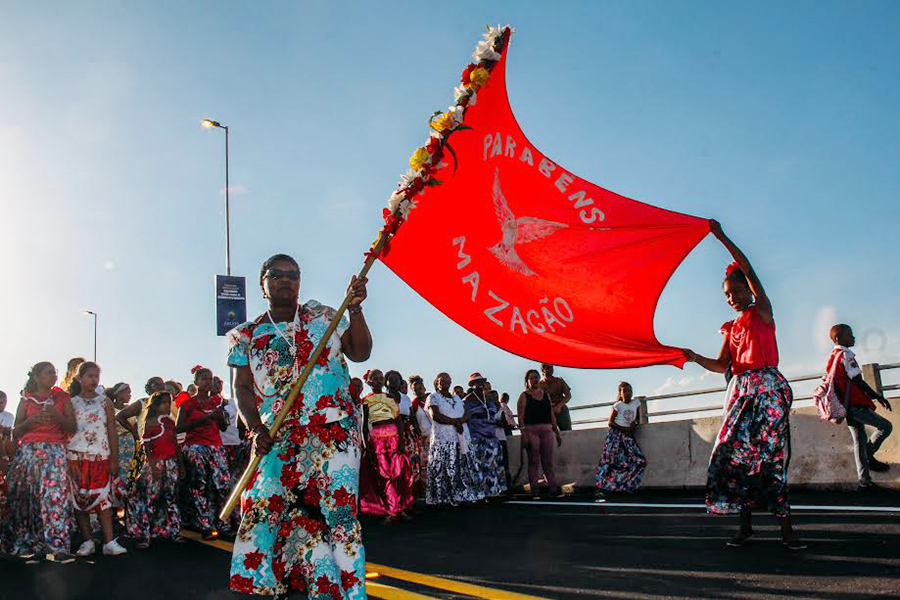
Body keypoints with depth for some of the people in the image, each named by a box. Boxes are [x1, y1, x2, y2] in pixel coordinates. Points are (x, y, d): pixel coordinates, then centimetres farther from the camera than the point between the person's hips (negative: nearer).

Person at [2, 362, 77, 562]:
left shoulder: (62, 397, 10)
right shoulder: (26, 399, 11)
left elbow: (72, 428, 5)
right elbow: (16, 431, 8)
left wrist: (57, 416, -12)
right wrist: (32, 420, -10)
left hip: (55, 452, -1)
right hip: (28, 452, 1)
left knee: (55, 497, -11)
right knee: (25, 498, -2)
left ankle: (57, 547, -12)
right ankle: (26, 543, 10)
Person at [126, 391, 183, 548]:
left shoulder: (171, 422, 13)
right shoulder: (150, 423, -3)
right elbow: (146, 446, -8)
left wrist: (181, 464, 14)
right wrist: (153, 464, -18)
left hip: (172, 463, 5)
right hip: (156, 463, -5)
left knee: (171, 497, 8)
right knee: (150, 498, -6)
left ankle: (175, 532, 13)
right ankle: (144, 535, -2)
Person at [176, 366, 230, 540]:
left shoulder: (216, 400, 15)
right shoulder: (188, 402, 3)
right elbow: (179, 428, -5)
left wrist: (220, 416, -3)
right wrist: (203, 418, -12)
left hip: (216, 446, 4)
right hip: (195, 448, -4)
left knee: (223, 484, -4)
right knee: (199, 487, -6)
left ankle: (222, 524, 4)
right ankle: (206, 527, -2)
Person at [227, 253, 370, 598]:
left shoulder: (323, 317, 11)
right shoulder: (248, 335, 12)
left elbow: (360, 353, 2)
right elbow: (243, 388, 8)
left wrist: (355, 309, -11)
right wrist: (256, 430, -7)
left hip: (333, 430, -1)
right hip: (279, 439, 2)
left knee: (337, 507, -10)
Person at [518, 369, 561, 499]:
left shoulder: (546, 394, 17)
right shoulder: (524, 396, 2)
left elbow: (552, 414, 18)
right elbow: (521, 416, -6)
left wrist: (557, 432, 15)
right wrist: (523, 433, -16)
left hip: (547, 430, 4)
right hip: (531, 430, -4)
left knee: (548, 461, 5)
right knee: (534, 461, -3)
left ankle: (553, 489, 6)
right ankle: (534, 491, 0)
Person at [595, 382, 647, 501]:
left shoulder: (636, 403, 11)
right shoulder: (618, 405, 0)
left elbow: (638, 419, 20)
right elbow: (610, 422, -1)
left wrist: (634, 423, -4)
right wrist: (623, 428, -14)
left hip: (628, 435, 5)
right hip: (615, 433, -5)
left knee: (640, 461, -8)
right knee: (609, 459, -18)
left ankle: (626, 486, 6)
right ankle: (600, 490, -22)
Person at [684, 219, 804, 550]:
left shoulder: (762, 312, 5)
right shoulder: (731, 328, 19)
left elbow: (748, 270, -5)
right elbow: (721, 365, 13)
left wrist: (722, 238, -6)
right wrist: (694, 357, -3)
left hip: (767, 388, -5)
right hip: (740, 391, 6)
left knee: (771, 454, -8)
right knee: (735, 453, -2)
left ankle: (786, 526, -3)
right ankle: (745, 524, 4)